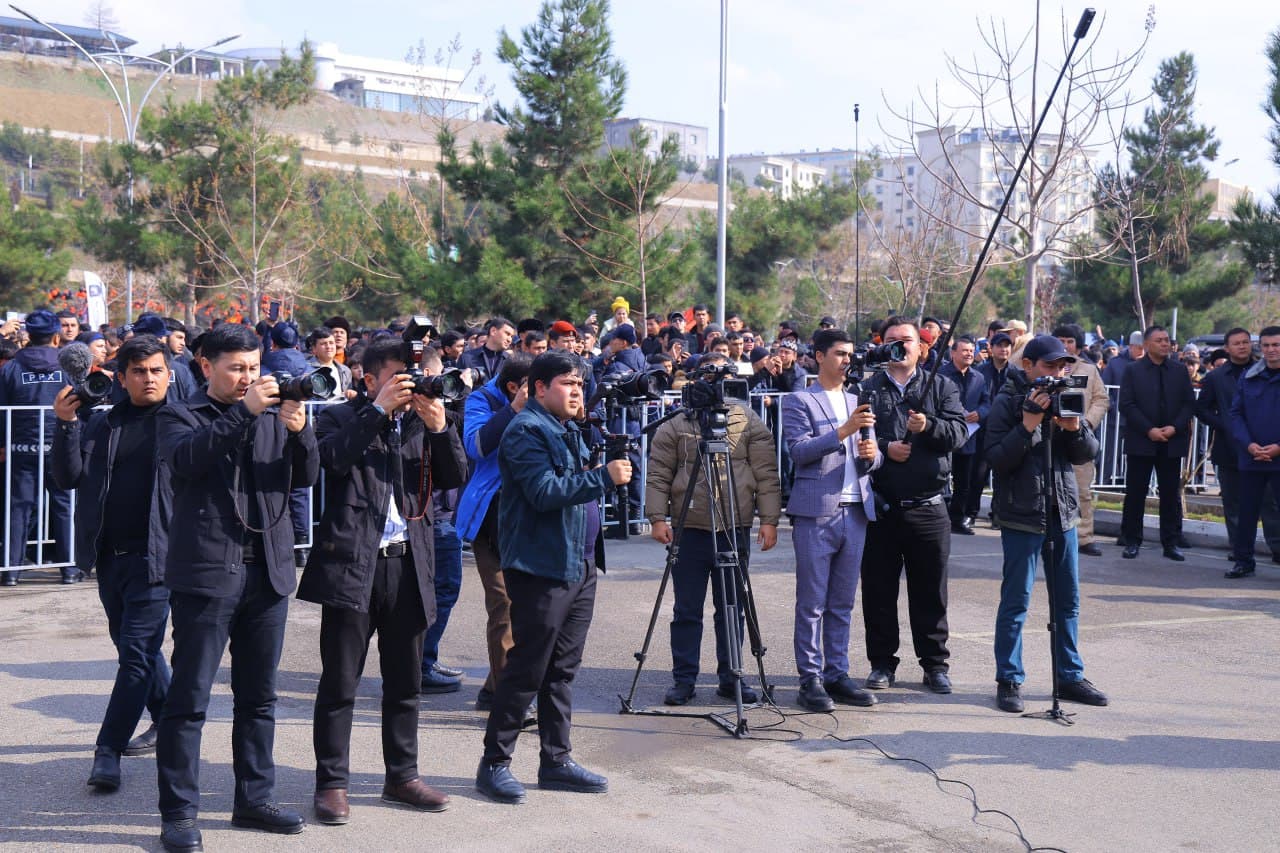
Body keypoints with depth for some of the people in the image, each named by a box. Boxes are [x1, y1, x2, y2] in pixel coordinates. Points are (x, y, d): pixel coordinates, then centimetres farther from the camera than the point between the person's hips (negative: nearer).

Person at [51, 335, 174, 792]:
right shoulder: (103, 424, 10)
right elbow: (68, 476, 2)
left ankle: (109, 750, -4)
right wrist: (66, 425, -9)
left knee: (137, 651, -8)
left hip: (155, 553, -6)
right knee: (132, 646, 18)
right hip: (110, 553, 6)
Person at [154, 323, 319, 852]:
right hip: (207, 571, -5)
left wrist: (300, 431, -14)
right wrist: (244, 412, -24)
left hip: (268, 570, 5)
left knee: (259, 695, 12)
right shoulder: (180, 417, 3)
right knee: (190, 696, -2)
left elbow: (306, 477, 4)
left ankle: (254, 799, 23)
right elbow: (185, 458, -18)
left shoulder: (273, 416, 14)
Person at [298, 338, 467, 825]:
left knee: (405, 682, 13)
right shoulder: (340, 418, 2)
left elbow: (454, 478, 3)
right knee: (340, 683, 2)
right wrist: (380, 409, -20)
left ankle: (402, 776, 25)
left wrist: (440, 429, -11)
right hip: (352, 562, -4)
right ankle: (332, 783, 11)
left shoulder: (421, 423, 13)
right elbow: (334, 458, -18)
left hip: (408, 564, 4)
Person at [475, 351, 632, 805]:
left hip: (579, 568, 9)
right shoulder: (526, 431, -11)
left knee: (562, 671, 13)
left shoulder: (568, 430, 19)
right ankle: (494, 763, 6)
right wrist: (604, 476, -23)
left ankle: (557, 760, 20)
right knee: (526, 671, -4)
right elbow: (545, 493, -22)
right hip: (541, 568, -9)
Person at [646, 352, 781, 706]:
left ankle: (730, 678, 18)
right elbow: (658, 475, 3)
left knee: (732, 609, 8)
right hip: (689, 530, -1)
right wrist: (657, 517, -6)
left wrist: (769, 519, -2)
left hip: (736, 530, 1)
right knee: (687, 610, 5)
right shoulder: (675, 426, 4)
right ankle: (683, 679, 13)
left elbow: (766, 475, 4)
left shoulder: (749, 422, 6)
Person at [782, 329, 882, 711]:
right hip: (816, 512, -5)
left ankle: (837, 675, 16)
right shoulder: (799, 401, 1)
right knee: (812, 603, -2)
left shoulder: (858, 401, 19)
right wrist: (843, 431, -20)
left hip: (855, 511, 6)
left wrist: (872, 454, -5)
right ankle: (810, 679, 3)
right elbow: (799, 451, -12)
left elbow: (872, 458, 18)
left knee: (842, 604, 10)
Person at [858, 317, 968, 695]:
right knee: (879, 590, 6)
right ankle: (882, 664, 17)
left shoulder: (941, 388, 9)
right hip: (879, 507, 0)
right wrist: (883, 448, -16)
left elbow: (960, 433, -4)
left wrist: (929, 426, -21)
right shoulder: (866, 389, 6)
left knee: (931, 592, 8)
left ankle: (935, 664, 19)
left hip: (927, 507, 0)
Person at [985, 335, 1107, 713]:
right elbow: (996, 459, -14)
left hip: (1062, 513, 6)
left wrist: (1075, 427, -13)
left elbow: (1087, 454, 6)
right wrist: (1028, 425, -23)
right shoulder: (1007, 402, -7)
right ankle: (1009, 680, 9)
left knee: (1068, 600, 13)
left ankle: (1070, 675, 24)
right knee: (1016, 601, -1)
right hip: (1022, 515, -6)